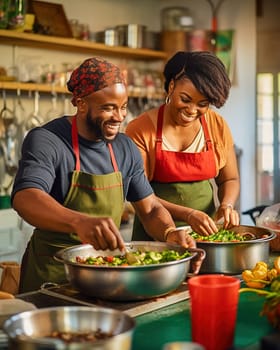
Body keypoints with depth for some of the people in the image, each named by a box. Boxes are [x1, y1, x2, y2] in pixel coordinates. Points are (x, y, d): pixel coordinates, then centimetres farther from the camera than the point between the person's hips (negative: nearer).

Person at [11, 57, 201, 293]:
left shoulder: (126, 148, 5)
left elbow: (150, 209, 9)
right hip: (53, 273, -4)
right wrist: (80, 222, -49)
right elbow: (25, 198, -30)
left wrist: (170, 233, -14)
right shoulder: (46, 141, -13)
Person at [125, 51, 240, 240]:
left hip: (205, 230, 3)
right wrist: (188, 214, -19)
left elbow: (230, 179, 12)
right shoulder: (141, 129, -9)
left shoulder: (217, 126, 1)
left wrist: (227, 205, -9)